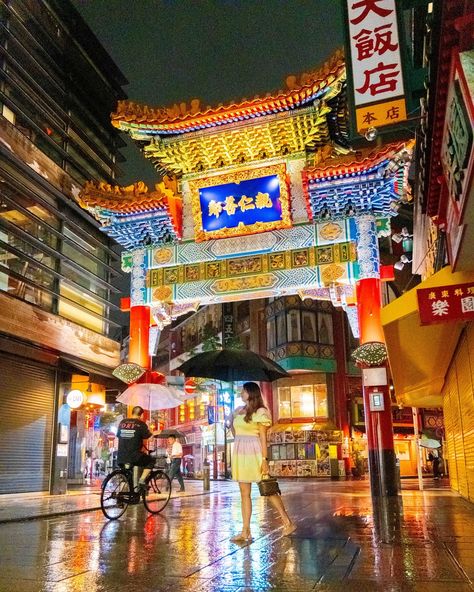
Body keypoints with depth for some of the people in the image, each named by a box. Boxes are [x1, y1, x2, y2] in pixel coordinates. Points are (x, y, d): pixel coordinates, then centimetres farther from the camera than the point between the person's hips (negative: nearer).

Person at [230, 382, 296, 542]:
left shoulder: (260, 412, -5)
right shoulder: (238, 411, 13)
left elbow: (263, 437, -9)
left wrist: (264, 459, -14)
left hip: (254, 453, -6)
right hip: (239, 453, 7)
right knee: (244, 493, 6)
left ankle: (288, 523, 11)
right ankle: (245, 531, 9)